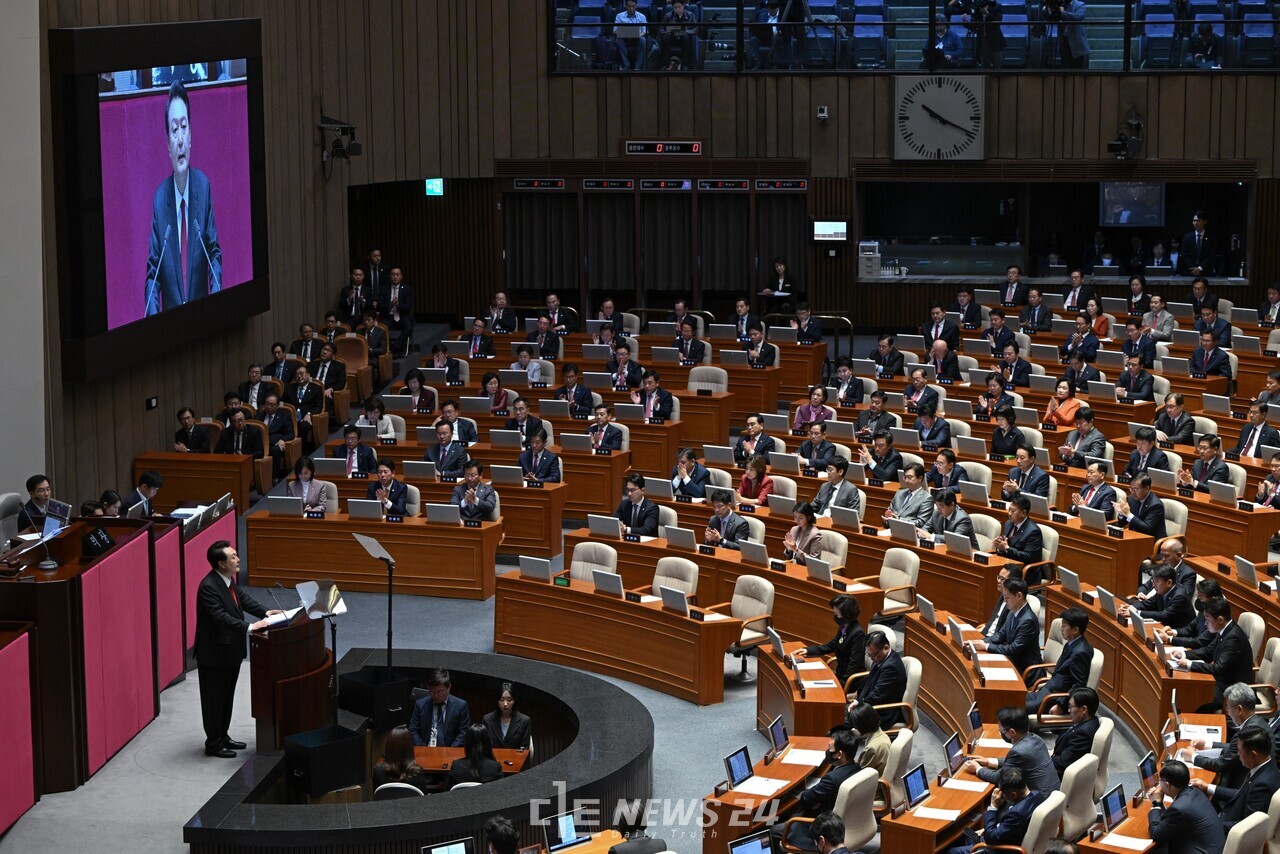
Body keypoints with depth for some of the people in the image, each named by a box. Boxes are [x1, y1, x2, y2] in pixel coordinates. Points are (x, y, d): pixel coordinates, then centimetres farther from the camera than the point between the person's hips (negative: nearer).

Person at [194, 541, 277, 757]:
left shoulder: (230, 579, 1)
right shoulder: (208, 587, -26)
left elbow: (242, 596, 12)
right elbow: (221, 616, -31)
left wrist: (264, 612, -1)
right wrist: (249, 627, -35)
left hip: (231, 649, 9)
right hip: (214, 653, -9)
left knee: (227, 696, 20)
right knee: (214, 699, 4)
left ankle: (223, 736, 34)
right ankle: (213, 744, 16)